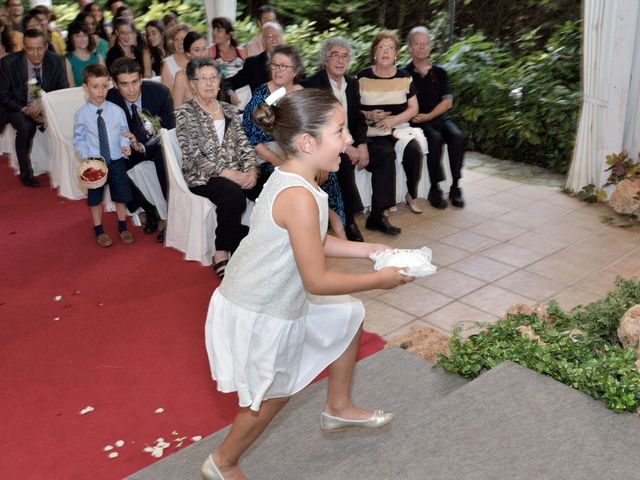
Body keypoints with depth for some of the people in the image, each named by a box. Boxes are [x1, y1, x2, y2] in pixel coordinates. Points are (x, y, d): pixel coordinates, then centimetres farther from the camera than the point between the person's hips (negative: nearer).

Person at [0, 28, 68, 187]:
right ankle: (26, 173, -14)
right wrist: (25, 109, -25)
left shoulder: (56, 61, -9)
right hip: (19, 108, -2)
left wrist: (43, 104, -26)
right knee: (25, 126, -34)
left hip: (47, 107, 2)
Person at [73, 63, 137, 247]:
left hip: (116, 161, 1)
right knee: (95, 197, 14)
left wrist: (126, 145, -18)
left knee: (121, 195, 15)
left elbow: (123, 132, 0)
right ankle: (99, 230, 33)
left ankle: (123, 227, 37)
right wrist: (85, 155, -18)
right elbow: (79, 139, -5)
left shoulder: (116, 111, -8)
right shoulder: (81, 114, -11)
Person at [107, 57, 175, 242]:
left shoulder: (159, 92, -20)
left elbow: (170, 129, -11)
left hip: (157, 143, -2)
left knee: (165, 157, -33)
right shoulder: (109, 100, -17)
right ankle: (148, 209, -5)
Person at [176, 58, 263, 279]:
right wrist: (229, 174, -18)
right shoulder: (184, 113, 0)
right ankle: (222, 254, -21)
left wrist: (251, 170, -9)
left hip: (238, 174, 5)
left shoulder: (229, 110, 17)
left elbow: (245, 146, 12)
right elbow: (194, 157, -10)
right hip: (202, 176, -5)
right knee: (234, 196, -36)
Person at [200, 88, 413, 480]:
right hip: (258, 318, -9)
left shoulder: (291, 177, -2)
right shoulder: (300, 197, -32)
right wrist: (380, 279, -14)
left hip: (275, 300, 9)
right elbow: (318, 282, -26)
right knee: (273, 395, 14)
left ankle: (339, 409, 41)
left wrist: (366, 249, 5)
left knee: (349, 317, 21)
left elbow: (314, 242, 12)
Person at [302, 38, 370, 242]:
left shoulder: (352, 83, 12)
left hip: (351, 142, 7)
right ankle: (349, 221, -21)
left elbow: (358, 117, 13)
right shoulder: (311, 84, -9)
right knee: (343, 160, -33)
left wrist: (361, 144, -8)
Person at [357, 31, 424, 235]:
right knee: (386, 154, -33)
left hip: (399, 129, 3)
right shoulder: (362, 78, 3)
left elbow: (413, 108, 9)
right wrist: (368, 115, -14)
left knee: (414, 150, -28)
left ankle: (412, 195, -1)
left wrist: (394, 119, -9)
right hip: (372, 135, -3)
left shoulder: (404, 77, 11)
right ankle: (377, 216, -34)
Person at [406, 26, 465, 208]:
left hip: (439, 117, 3)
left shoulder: (440, 72, 13)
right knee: (435, 138, -32)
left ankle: (455, 187, -20)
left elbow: (447, 101, 5)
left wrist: (428, 116, -9)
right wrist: (412, 115, -20)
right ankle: (435, 189, -25)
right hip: (416, 121, -3)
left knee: (457, 137, -26)